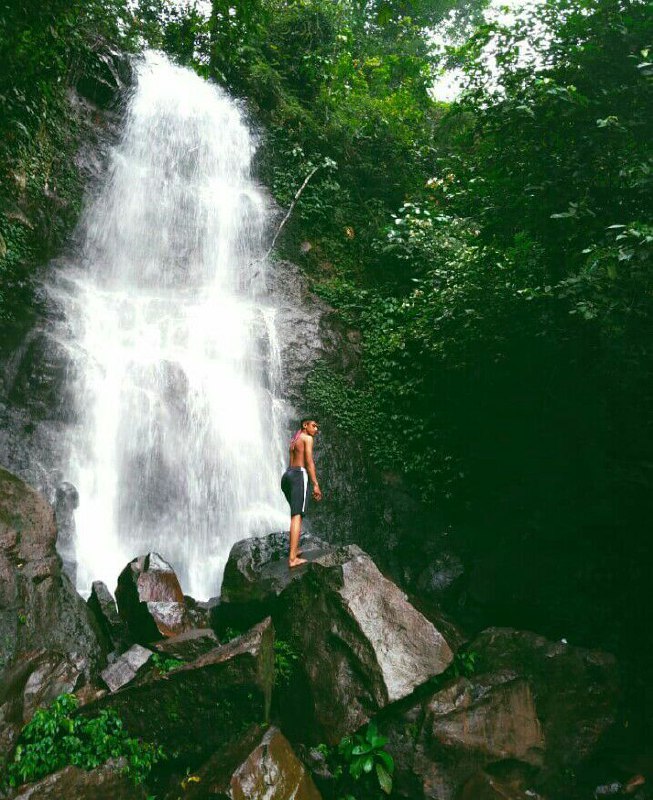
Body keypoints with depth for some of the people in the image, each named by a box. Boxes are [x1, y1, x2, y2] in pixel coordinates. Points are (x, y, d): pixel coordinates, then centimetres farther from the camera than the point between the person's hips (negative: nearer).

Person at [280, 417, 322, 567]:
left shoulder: (294, 440, 27)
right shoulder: (308, 438, 2)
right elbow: (309, 462, -9)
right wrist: (315, 484, -12)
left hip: (287, 476, 9)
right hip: (298, 475, -9)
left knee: (296, 513, 22)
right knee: (297, 515, -15)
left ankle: (295, 549, 26)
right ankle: (292, 558, -22)